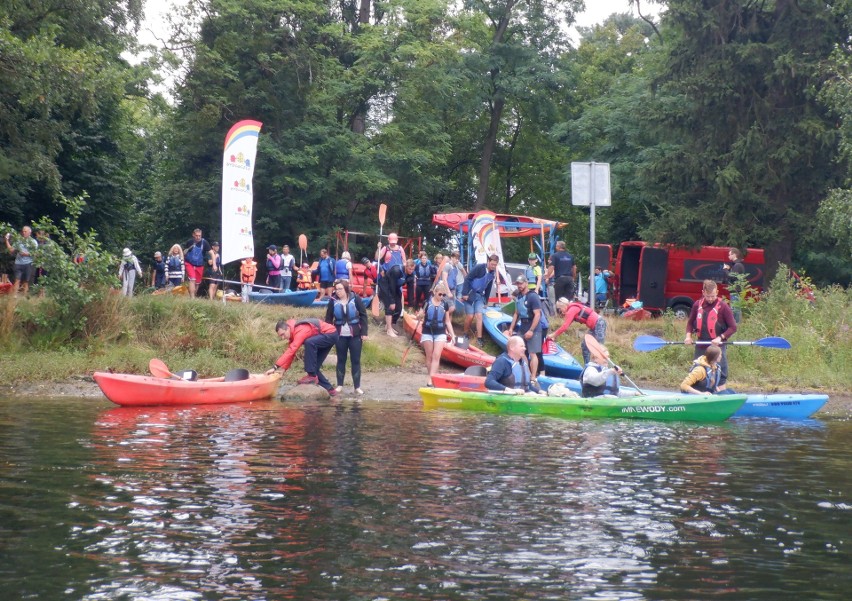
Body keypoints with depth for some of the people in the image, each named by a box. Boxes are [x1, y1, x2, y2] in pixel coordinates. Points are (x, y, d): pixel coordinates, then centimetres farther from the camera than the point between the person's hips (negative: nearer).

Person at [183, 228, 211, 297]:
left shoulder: (204, 242, -8)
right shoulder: (189, 242, -6)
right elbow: (183, 253, 9)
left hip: (200, 265, 2)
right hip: (190, 264, -2)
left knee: (197, 283, 9)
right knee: (192, 280, -19)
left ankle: (193, 296, 28)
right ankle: (192, 298, -21)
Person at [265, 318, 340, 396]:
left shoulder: (300, 331, -32)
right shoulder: (293, 332, -2)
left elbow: (290, 351, -41)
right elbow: (290, 352, 4)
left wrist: (275, 367, -44)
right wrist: (283, 369, -5)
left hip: (331, 334, -10)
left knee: (309, 343, -34)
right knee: (314, 367, 3)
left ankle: (312, 375, -25)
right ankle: (329, 389, 14)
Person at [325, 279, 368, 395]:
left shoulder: (355, 298, -6)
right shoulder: (333, 301, -3)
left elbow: (363, 315, -2)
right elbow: (329, 319, 2)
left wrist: (364, 332, -6)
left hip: (355, 335, -1)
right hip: (340, 335, 1)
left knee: (356, 360, 3)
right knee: (341, 360, 8)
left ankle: (357, 387, 7)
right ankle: (339, 385, 17)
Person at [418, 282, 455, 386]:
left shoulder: (445, 304, 2)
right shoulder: (427, 303, -5)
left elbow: (447, 321, 10)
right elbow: (418, 318, 2)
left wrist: (452, 334, 5)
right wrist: (420, 316, -22)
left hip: (440, 333, 1)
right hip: (427, 332, -1)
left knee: (436, 356, -10)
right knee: (429, 356, 5)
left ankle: (431, 379, -14)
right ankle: (432, 377, 15)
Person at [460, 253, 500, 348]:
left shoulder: (493, 273, 2)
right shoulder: (479, 267, -19)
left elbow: (488, 287, 14)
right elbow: (467, 279, -18)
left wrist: (486, 301, 16)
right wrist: (464, 293, -20)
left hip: (480, 295, 5)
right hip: (470, 294, -5)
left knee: (479, 316, -4)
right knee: (470, 316, -4)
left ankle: (479, 338, -2)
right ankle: (465, 335, 17)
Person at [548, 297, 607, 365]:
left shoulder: (572, 309, -12)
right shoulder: (574, 308, 16)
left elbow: (565, 326, -16)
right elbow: (566, 325, 18)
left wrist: (553, 335, -9)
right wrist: (555, 334, 13)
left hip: (599, 324, -10)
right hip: (594, 326, 10)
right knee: (584, 345, 14)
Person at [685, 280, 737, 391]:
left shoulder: (723, 306, -9)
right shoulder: (697, 305, 3)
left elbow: (733, 327, -7)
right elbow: (690, 322, 15)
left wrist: (720, 338, -19)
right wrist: (688, 335, -2)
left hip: (717, 346, -5)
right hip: (700, 346, 5)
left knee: (721, 377, -3)